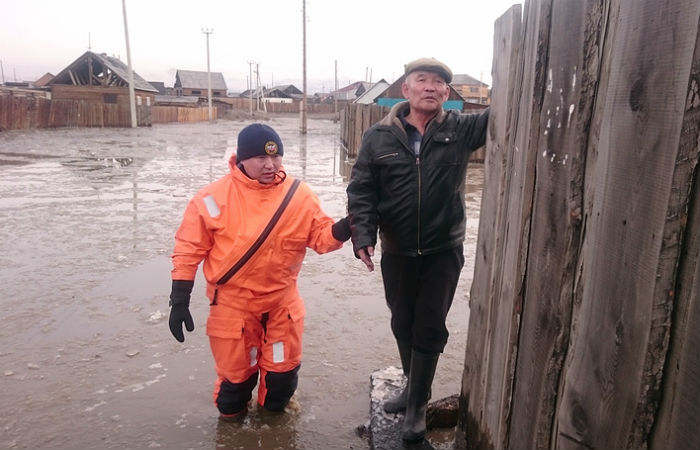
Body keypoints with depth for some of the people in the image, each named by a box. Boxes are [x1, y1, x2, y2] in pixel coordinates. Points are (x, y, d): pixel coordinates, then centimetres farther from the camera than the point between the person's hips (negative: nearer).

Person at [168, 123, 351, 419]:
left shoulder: (299, 195, -8)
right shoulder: (214, 198, -14)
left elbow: (321, 236, -3)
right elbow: (189, 248, -7)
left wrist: (345, 228, -25)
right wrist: (179, 301, -7)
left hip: (282, 300, 2)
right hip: (232, 303, -2)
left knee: (283, 367, 17)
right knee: (235, 372, 14)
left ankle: (274, 412, 48)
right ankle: (231, 417, 46)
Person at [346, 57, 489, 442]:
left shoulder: (461, 129, -3)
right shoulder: (379, 136, -3)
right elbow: (361, 190, -5)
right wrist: (363, 234, -17)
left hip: (444, 252, -1)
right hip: (397, 252, 2)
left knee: (429, 329, 7)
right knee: (402, 325, 18)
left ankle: (417, 406, 26)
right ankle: (413, 388, 43)